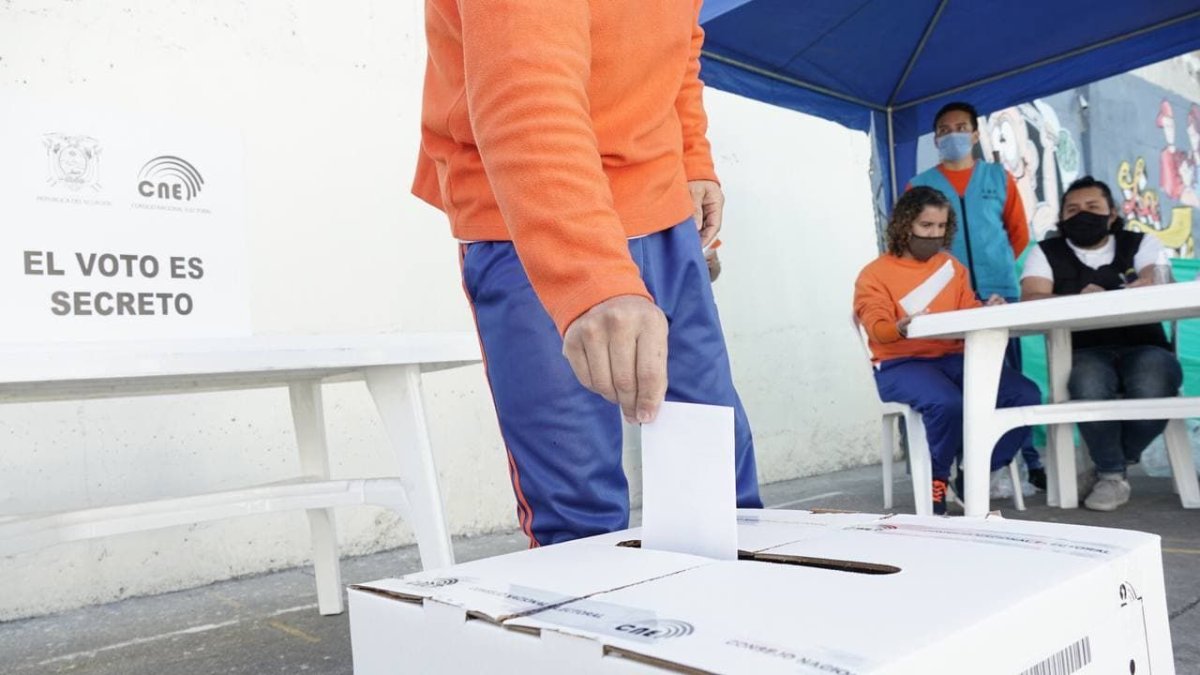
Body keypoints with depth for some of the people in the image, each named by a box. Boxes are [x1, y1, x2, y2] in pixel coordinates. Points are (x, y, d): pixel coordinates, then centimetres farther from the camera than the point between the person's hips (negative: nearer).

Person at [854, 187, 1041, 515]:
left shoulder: (952, 267, 20)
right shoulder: (874, 274, 2)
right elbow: (877, 328, -12)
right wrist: (901, 328, -35)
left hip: (954, 358, 6)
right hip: (901, 365, -5)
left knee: (1026, 395, -17)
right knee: (948, 404, -36)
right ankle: (936, 480, -7)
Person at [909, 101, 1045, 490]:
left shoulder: (999, 177, 12)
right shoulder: (920, 186, 7)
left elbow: (1019, 232, 15)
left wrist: (997, 266, 9)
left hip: (1000, 292, 1)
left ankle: (1030, 461, 12)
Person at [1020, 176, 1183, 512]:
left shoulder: (1141, 244, 13)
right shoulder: (1046, 253, 11)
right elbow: (1032, 301, -7)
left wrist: (1102, 298, -28)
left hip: (1144, 348, 1)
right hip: (1085, 353, -1)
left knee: (1151, 393, -32)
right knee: (1089, 388, -35)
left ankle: (1109, 462, 0)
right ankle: (1113, 473, -9)